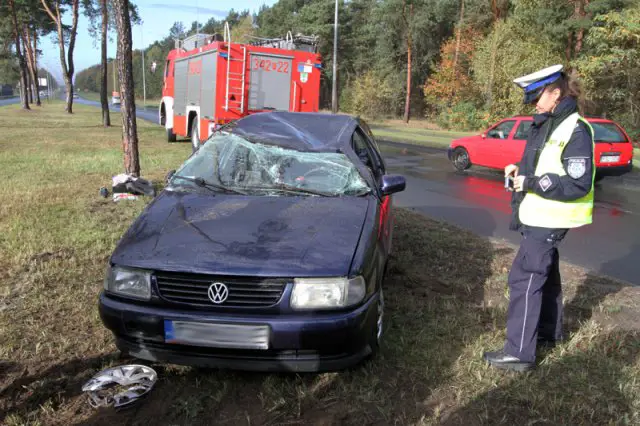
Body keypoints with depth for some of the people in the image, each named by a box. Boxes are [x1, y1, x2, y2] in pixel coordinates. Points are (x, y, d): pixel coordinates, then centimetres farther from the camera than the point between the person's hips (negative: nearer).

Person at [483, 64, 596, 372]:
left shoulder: (575, 130, -18)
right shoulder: (544, 125, 9)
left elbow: (578, 184, -22)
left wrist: (531, 183, -22)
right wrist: (520, 170, 1)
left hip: (549, 220, -9)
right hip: (538, 216, 9)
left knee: (524, 278, -9)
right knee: (545, 273, 21)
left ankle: (519, 352, -2)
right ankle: (549, 331, 39)